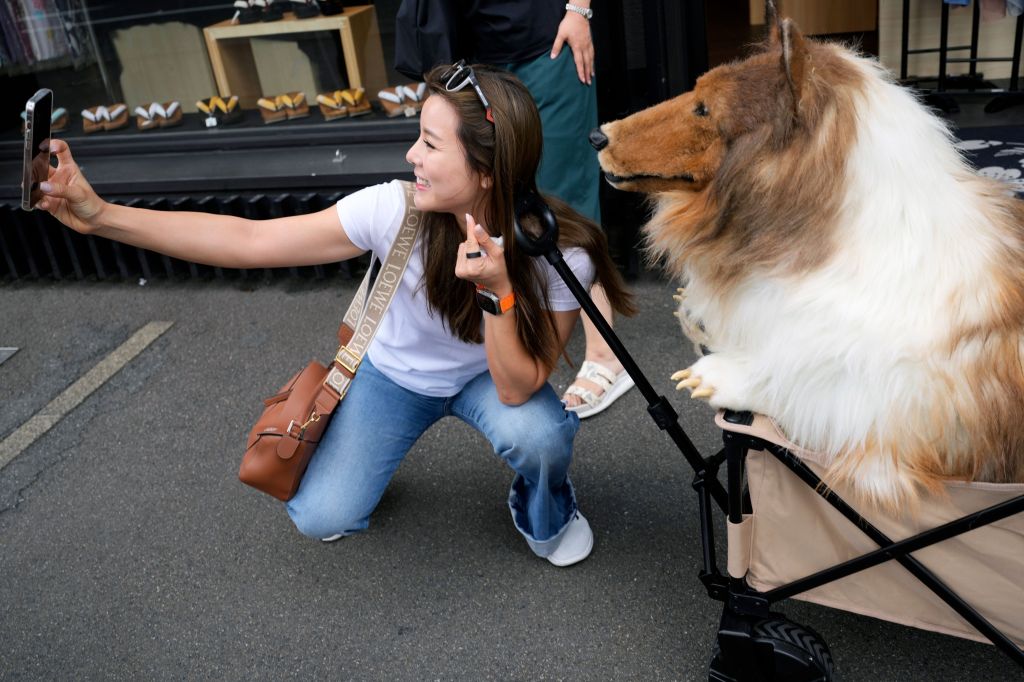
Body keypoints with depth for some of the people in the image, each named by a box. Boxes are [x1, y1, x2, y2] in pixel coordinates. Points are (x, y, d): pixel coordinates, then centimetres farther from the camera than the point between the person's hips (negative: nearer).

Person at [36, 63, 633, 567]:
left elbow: (517, 389, -29)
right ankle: (365, 453, 25)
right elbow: (250, 241, -27)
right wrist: (102, 215, -34)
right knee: (320, 520, -12)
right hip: (396, 374, 1)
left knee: (539, 434, -34)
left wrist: (498, 289, -45)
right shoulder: (394, 210, -29)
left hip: (490, 377, 0)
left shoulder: (561, 254, -30)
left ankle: (546, 517, 5)